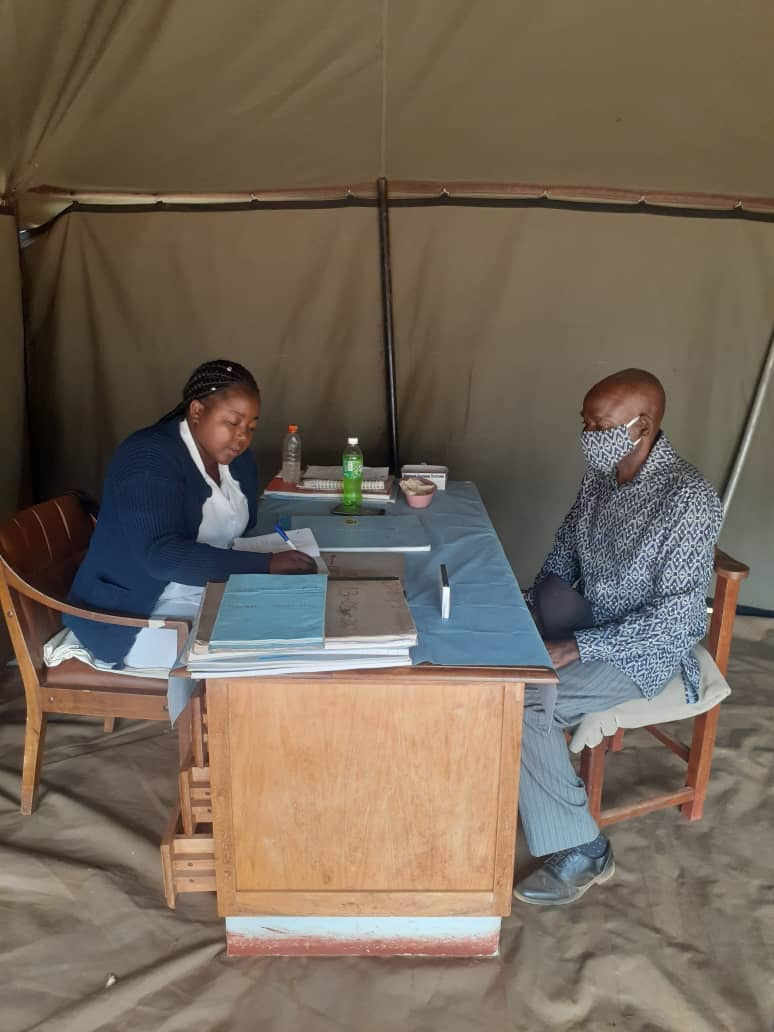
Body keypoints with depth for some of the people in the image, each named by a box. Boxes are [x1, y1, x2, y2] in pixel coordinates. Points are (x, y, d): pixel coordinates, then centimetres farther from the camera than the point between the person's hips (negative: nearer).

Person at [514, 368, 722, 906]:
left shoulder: (689, 499, -27)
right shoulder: (602, 474, -3)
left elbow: (673, 619, -27)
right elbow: (565, 553, 11)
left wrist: (575, 648, -28)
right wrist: (527, 606, -4)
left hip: (646, 649, -8)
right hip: (591, 622, 8)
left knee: (524, 706, -24)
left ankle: (583, 851, -5)